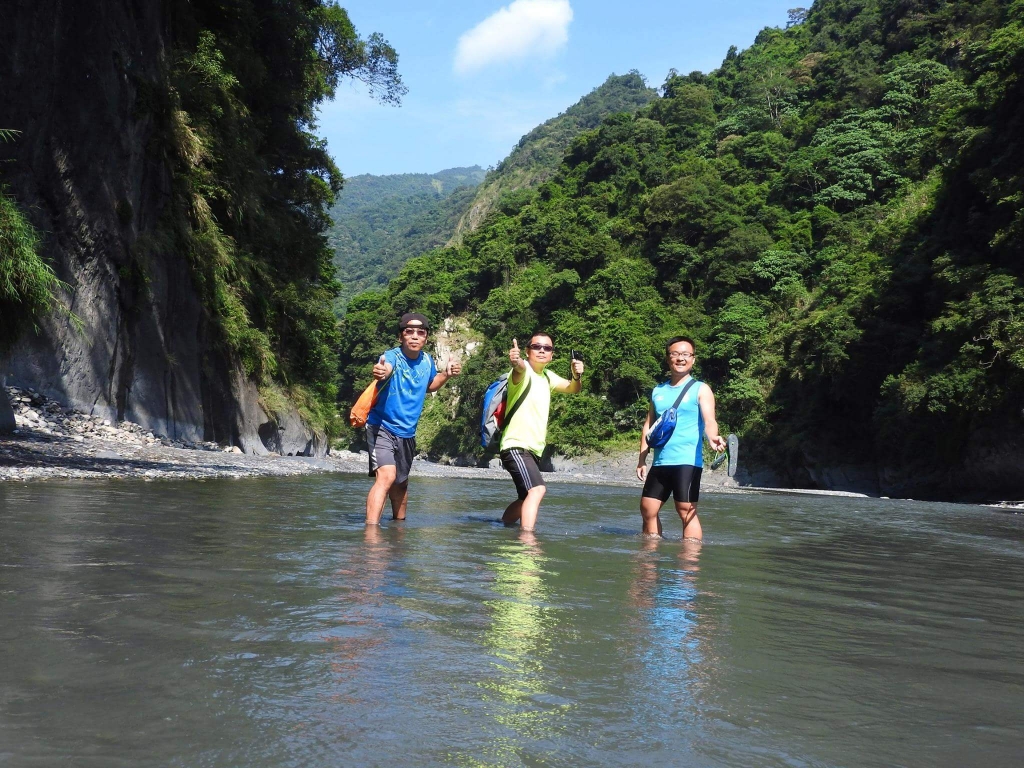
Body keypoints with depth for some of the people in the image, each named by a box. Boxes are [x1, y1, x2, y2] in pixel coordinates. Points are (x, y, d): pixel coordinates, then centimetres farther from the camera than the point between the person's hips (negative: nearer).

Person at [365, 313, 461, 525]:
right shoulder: (392, 356, -20)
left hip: (407, 433, 6)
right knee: (386, 476, -27)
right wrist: (380, 372, -68)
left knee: (401, 483, 23)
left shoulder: (427, 361, 0)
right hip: (382, 427, -6)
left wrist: (446, 374, 2)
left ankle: (399, 521, 45)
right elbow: (386, 368, -45)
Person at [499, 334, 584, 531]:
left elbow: (572, 388, 14)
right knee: (537, 490, -29)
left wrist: (577, 376, -10)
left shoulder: (547, 376, 11)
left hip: (534, 449, 9)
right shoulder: (524, 372, -14)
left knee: (526, 498, 22)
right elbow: (520, 368, -37)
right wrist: (516, 362, -62)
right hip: (516, 447, -9)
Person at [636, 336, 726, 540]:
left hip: (687, 461, -6)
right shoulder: (658, 391, 16)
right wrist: (642, 460, 12)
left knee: (686, 511, -8)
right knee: (648, 509, 7)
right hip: (660, 462, 6)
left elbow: (709, 420, -14)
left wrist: (713, 438, -36)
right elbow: (648, 426, 19)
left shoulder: (700, 389, 1)